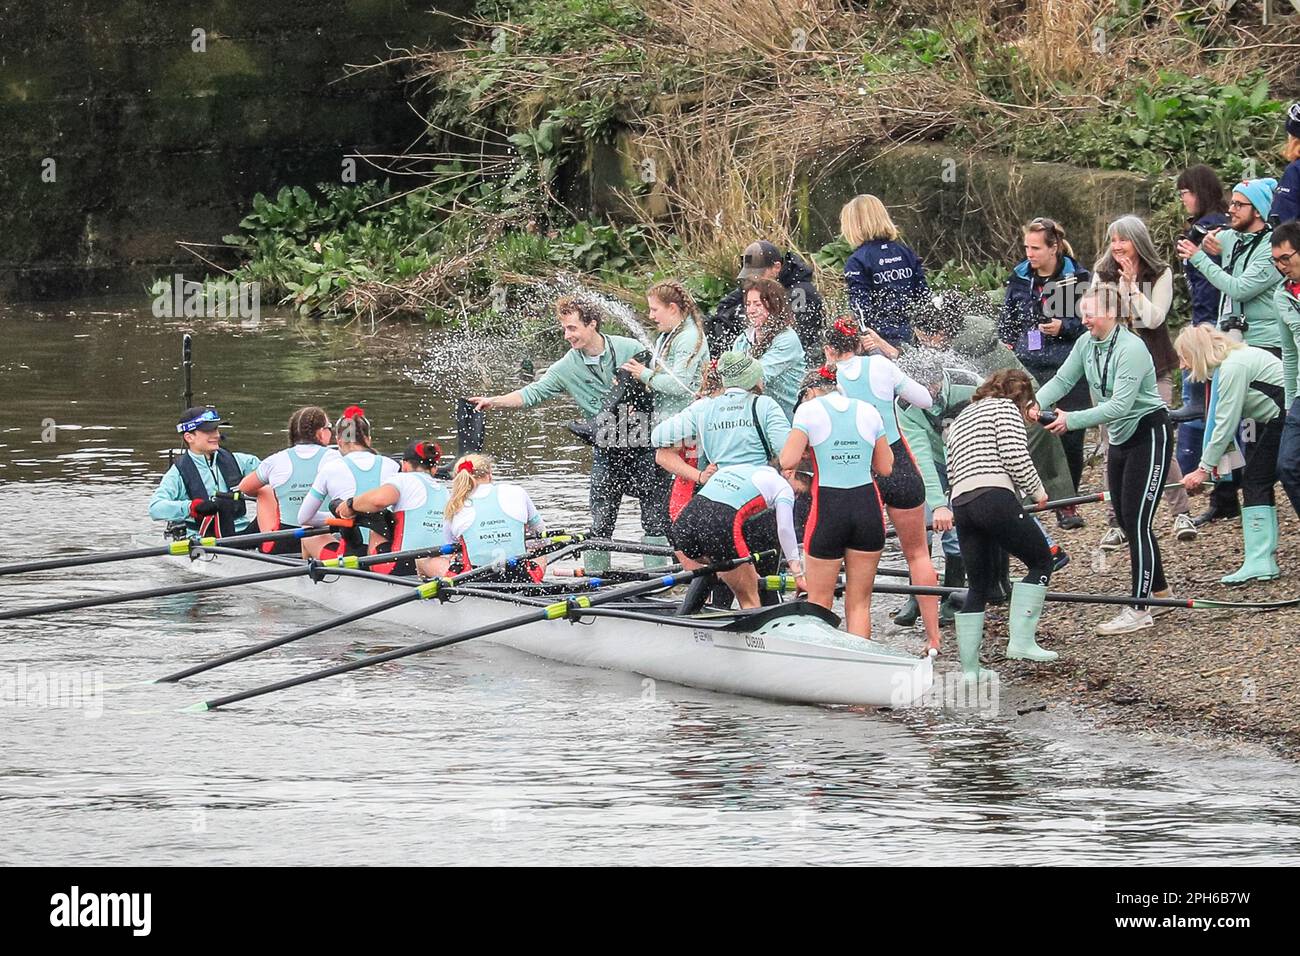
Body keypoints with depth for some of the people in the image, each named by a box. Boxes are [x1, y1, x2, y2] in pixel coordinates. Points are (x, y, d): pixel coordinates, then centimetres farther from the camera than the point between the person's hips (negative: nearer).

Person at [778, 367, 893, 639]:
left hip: (828, 507, -3)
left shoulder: (809, 409, -1)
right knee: (859, 603, 9)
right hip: (868, 507, 3)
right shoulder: (867, 411, 9)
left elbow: (788, 461, -9)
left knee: (819, 604, 7)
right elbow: (885, 468, 11)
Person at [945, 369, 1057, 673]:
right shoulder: (1005, 407, 7)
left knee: (979, 585, 15)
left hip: (961, 503, 8)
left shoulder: (959, 420, 32)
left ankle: (969, 669, 12)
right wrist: (1036, 490, 6)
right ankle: (1021, 640, -5)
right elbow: (1014, 455, -6)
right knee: (1040, 561, 7)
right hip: (994, 497, -7)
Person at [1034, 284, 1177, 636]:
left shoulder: (1130, 348, -25)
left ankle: (1139, 611, -9)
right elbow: (1063, 380, -2)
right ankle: (1158, 590, 28)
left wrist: (1072, 420, -33)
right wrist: (1036, 402, -22)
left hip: (1149, 436, -9)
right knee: (1125, 520, 12)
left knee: (1137, 521, -11)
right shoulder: (1087, 344, 0)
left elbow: (1120, 404, -30)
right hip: (1119, 437, 9)